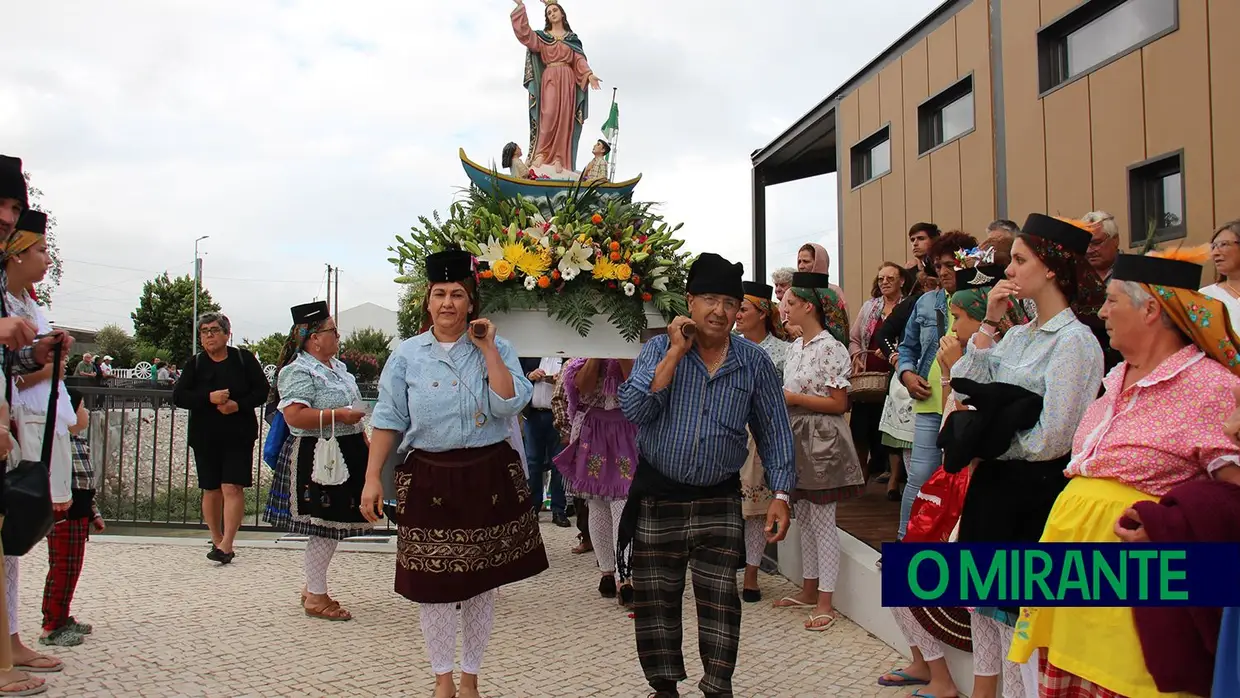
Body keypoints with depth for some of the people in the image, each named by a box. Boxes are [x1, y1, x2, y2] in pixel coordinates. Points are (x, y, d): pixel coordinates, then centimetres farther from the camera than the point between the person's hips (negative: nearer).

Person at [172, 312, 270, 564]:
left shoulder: (244, 359, 0)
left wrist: (238, 405, -17)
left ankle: (226, 545, -12)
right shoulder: (196, 364, 5)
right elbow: (178, 396, -2)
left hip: (239, 436, -3)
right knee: (211, 490, 10)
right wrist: (209, 398, -17)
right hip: (205, 437, 3)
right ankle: (217, 540, 24)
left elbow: (262, 390, -1)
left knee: (232, 488, -11)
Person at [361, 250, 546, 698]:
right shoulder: (407, 355, 3)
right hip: (429, 480, 0)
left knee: (480, 582, 10)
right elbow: (388, 421, 3)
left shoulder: (497, 349, 1)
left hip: (488, 477, 0)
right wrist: (372, 478, -2)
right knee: (433, 583, 4)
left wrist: (487, 349, -13)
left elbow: (509, 405, -14)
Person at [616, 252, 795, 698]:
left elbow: (774, 432, 5)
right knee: (655, 599, 9)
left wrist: (780, 495, -2)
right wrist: (676, 351, -18)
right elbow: (633, 409, -17)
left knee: (719, 601, 1)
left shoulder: (754, 361, 1)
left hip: (719, 502, 0)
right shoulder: (659, 349, -2)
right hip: (657, 498, 0)